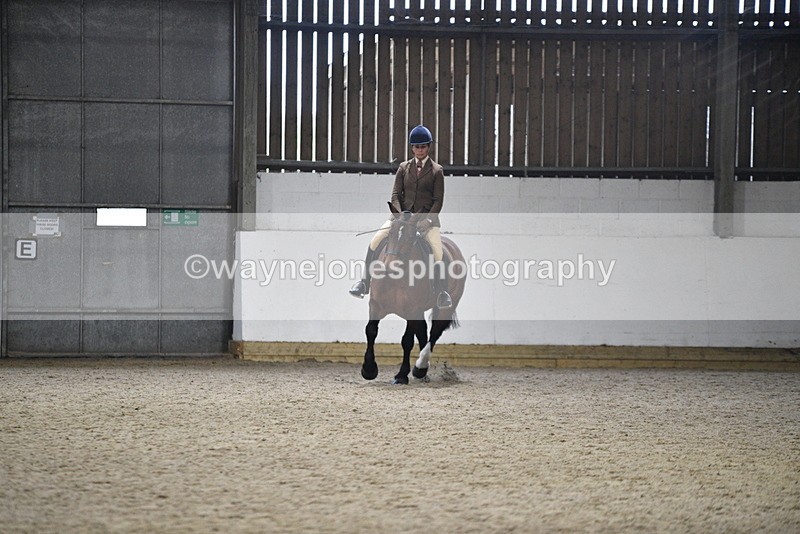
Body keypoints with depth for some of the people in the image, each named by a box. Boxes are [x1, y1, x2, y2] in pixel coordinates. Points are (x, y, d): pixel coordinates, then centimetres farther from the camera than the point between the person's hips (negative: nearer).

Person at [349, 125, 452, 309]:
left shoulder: (437, 170, 5)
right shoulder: (403, 168, 11)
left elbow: (438, 200, 0)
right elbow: (395, 195, 6)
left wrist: (428, 218, -15)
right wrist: (400, 214, -12)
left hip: (426, 216, -2)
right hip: (403, 214, 2)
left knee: (438, 249, -26)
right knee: (375, 241, -17)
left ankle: (442, 293, -21)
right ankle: (363, 283, -8)